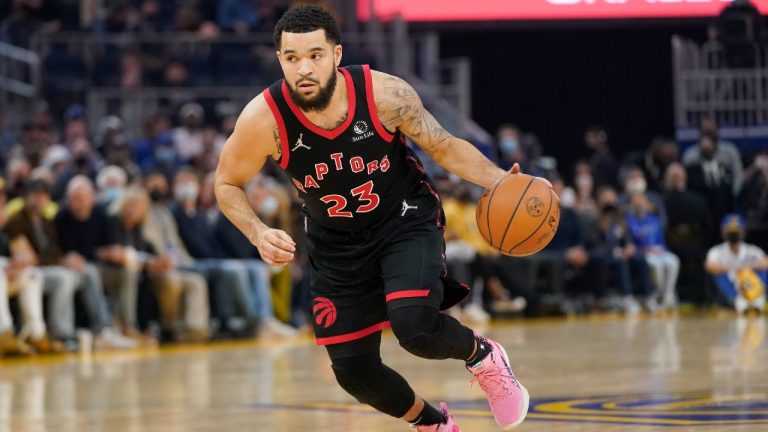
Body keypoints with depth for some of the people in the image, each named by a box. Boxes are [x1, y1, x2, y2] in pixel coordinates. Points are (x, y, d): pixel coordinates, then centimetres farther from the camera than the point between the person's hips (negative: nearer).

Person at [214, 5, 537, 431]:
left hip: (406, 220, -3)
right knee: (353, 371, 4)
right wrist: (258, 234, -24)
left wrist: (500, 180, -24)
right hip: (337, 245, 3)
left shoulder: (384, 93, -24)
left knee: (414, 327, -28)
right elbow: (227, 184, -6)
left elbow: (446, 147, -9)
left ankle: (483, 356, 8)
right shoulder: (263, 119, -24)